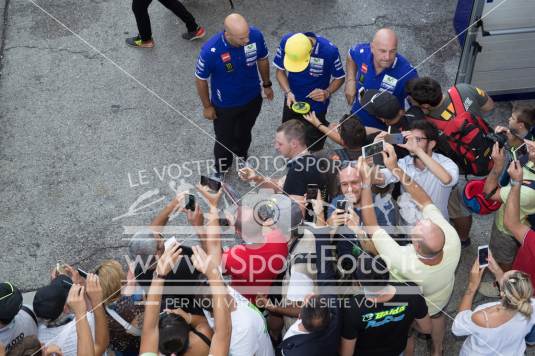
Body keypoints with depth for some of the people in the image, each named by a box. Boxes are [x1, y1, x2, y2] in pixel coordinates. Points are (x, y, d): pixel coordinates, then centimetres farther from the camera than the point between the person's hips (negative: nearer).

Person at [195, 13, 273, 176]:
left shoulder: (256, 35, -27)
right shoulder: (211, 50, -37)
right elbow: (201, 79, -18)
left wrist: (266, 85, 8)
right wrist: (207, 106, -7)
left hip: (252, 98, 3)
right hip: (224, 105, -3)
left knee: (245, 132, 31)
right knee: (225, 140, 20)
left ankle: (242, 156, 63)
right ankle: (221, 172, 51)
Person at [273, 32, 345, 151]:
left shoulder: (329, 50, -30)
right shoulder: (286, 42, -23)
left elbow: (339, 78, -12)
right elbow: (280, 71, -7)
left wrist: (327, 92, -31)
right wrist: (288, 92, -23)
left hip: (316, 107, -2)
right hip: (292, 102, 3)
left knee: (312, 147, 14)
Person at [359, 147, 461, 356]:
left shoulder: (402, 262, -51)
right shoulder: (452, 241, -44)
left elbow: (371, 226, -40)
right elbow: (425, 201, -33)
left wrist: (366, 182, -37)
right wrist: (396, 168, -33)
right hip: (441, 299, 3)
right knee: (436, 316, 37)